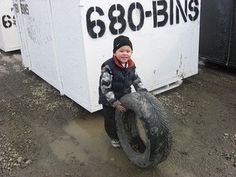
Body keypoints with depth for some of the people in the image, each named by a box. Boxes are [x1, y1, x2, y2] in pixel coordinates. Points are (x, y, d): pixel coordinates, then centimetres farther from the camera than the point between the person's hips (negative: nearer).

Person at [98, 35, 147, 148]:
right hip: (109, 101, -5)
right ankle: (114, 137, 40)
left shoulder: (131, 65, -7)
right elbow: (105, 88, -26)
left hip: (125, 98, 5)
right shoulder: (108, 67, -28)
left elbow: (136, 80, 7)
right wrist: (115, 103, -27)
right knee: (111, 121, 12)